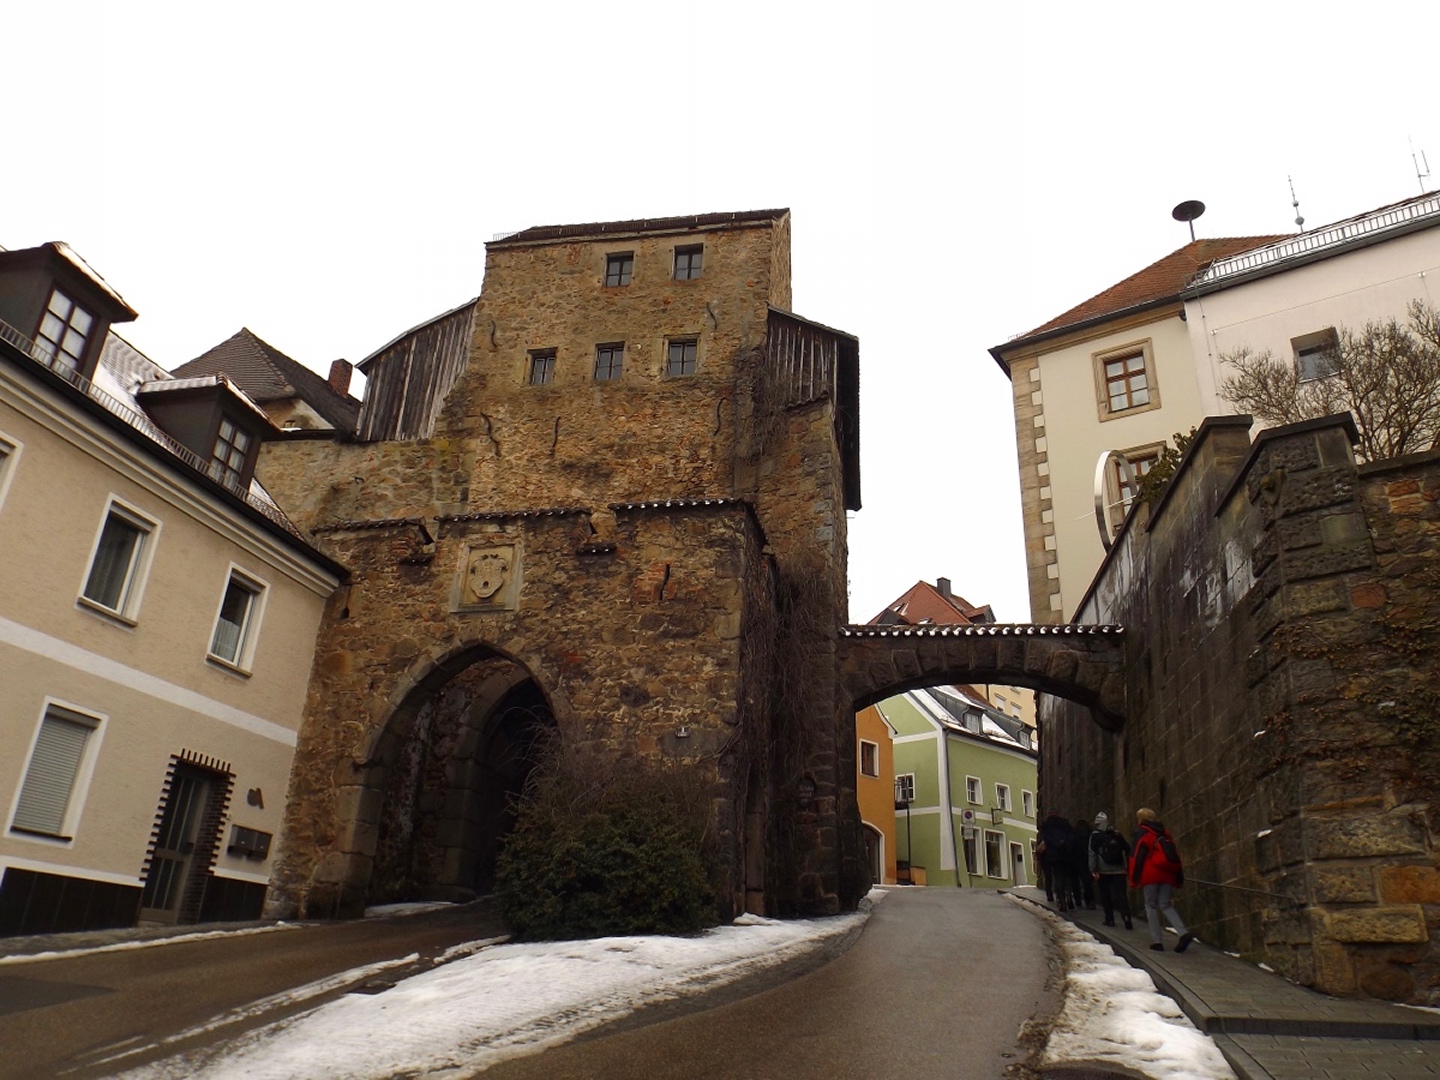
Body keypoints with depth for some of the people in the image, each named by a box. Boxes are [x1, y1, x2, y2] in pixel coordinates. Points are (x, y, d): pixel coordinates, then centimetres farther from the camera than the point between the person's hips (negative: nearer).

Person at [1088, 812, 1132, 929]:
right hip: (1119, 870, 2)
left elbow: (1092, 853, -9)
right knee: (1121, 894, -1)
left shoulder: (1095, 835, -2)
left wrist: (1093, 870, -8)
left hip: (1103, 870, -2)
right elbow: (1127, 849, 8)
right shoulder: (1117, 834, 8)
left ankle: (1110, 919, 9)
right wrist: (1128, 865, 12)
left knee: (1106, 895, 10)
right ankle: (1126, 916, -20)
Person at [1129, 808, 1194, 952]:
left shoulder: (1141, 833, 1)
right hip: (1167, 875, 5)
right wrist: (1179, 879, 20)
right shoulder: (1165, 834, 18)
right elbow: (1175, 856, 18)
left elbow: (1137, 857, -7)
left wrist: (1134, 879, -4)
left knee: (1151, 905, 5)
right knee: (1166, 905, 9)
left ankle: (1156, 940, -1)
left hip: (1150, 876, -5)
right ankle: (1184, 933, -12)